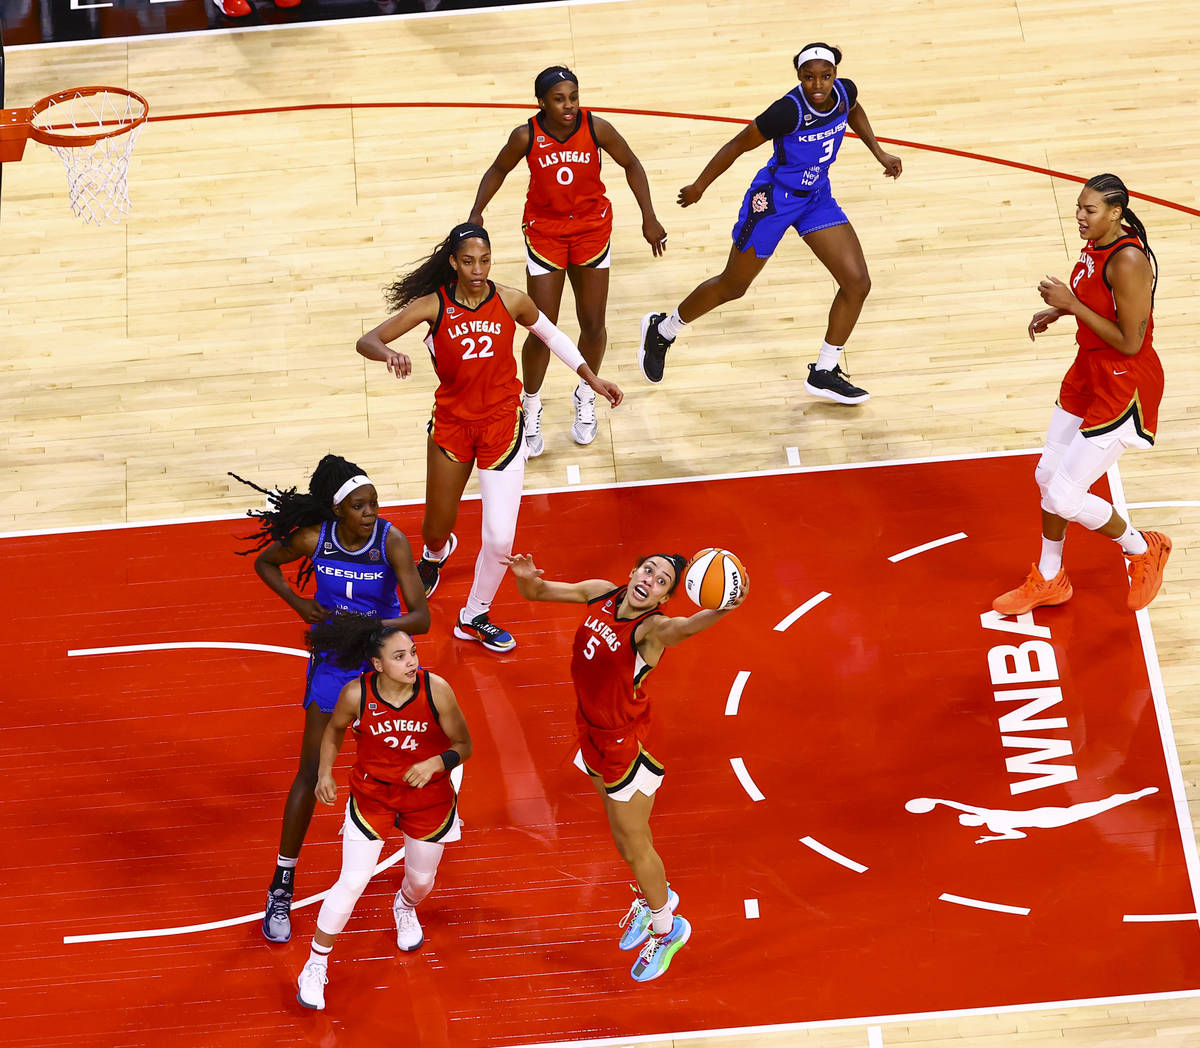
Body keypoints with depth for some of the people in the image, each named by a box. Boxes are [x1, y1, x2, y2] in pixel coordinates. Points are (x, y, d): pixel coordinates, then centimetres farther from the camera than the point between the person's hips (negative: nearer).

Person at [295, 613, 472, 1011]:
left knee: (422, 877, 19)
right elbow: (334, 729, 3)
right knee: (352, 882, -7)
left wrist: (435, 763, -30)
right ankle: (316, 963, 15)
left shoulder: (436, 689, -22)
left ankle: (405, 907, 59)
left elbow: (463, 745, -12)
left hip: (428, 796, 1)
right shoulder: (356, 694, -21)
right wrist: (325, 773, -5)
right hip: (371, 795, -1)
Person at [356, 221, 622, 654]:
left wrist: (592, 379, 9)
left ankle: (474, 617, 21)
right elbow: (366, 341, -16)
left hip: (502, 424, 0)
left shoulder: (511, 302, -8)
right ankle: (435, 554, 54)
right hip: (451, 423, 0)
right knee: (436, 530, 13)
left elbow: (551, 335, 12)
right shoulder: (433, 305, -12)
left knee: (500, 538, -6)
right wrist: (389, 354, -39)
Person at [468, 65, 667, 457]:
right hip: (544, 232, -1)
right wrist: (477, 211, -11)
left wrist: (649, 218, -4)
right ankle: (531, 410, 21)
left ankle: (585, 398, 34)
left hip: (592, 230, 1)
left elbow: (631, 165, -1)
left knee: (593, 325, 7)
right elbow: (499, 169, 2)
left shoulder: (596, 128, -17)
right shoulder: (526, 136, -18)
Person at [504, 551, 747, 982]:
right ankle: (653, 898, 52)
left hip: (626, 741, -7)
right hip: (592, 731, 7)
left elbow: (684, 626, -52)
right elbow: (536, 592, 0)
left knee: (634, 845, 11)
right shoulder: (601, 593, -9)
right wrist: (527, 579, -25)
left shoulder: (651, 628, -28)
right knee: (621, 831, 26)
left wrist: (721, 610, -74)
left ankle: (668, 928, 36)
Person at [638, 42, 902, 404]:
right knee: (732, 287, 9)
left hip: (817, 197, 6)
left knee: (858, 282, -3)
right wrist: (699, 187, -9)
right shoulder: (789, 110, -31)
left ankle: (824, 373, 13)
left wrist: (878, 152, 11)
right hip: (774, 198, -6)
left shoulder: (844, 91, -12)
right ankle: (662, 330, 34)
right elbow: (738, 145, -19)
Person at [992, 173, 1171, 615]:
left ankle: (1143, 550, 19)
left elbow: (1129, 342, -25)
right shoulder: (1096, 244, 1)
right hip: (1088, 372, 9)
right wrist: (1058, 311, 4)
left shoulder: (1128, 262, -26)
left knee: (1064, 496, -7)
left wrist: (1072, 303, -23)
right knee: (1048, 476, 17)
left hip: (1122, 387, -9)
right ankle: (1048, 581, 36)